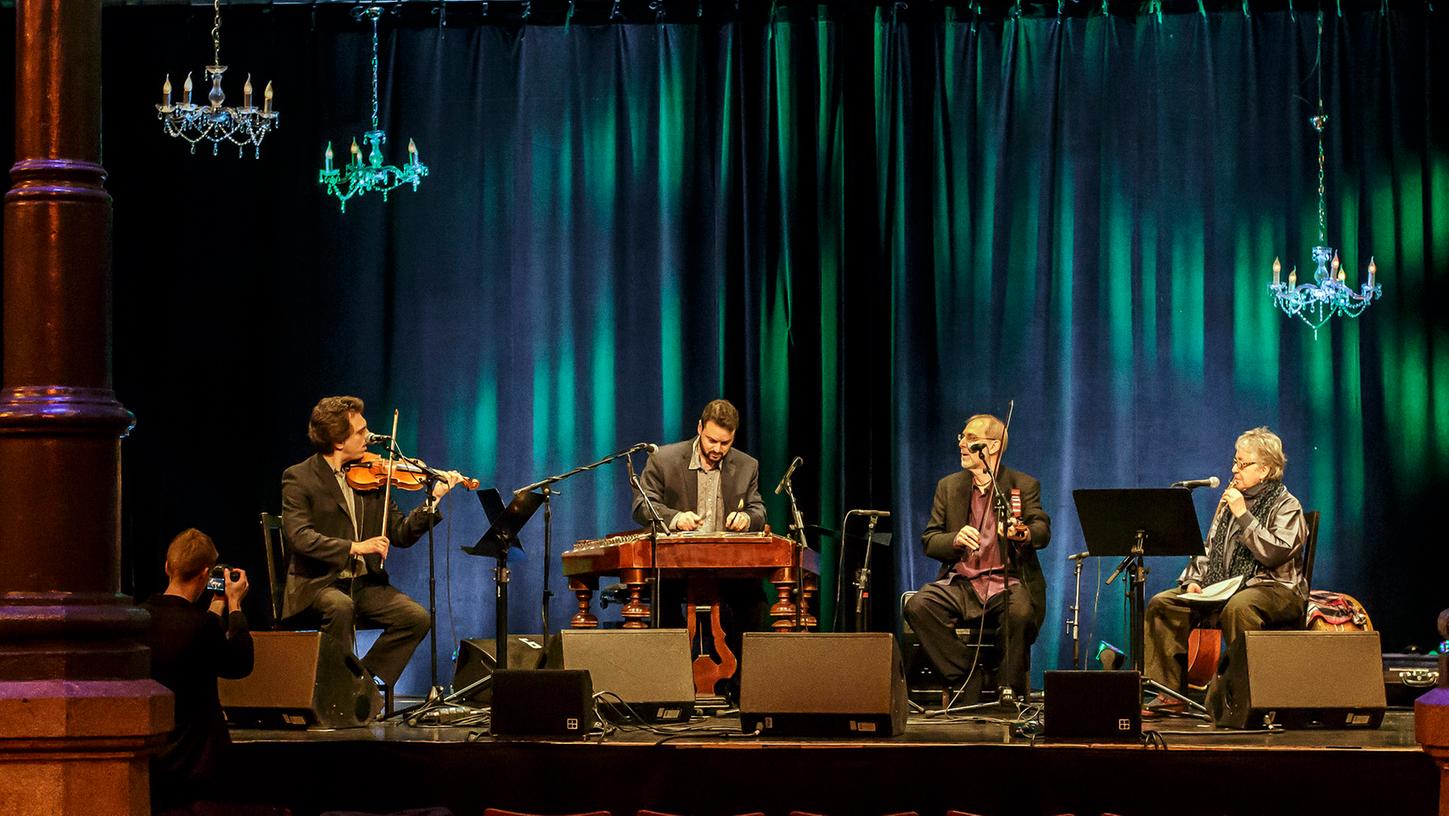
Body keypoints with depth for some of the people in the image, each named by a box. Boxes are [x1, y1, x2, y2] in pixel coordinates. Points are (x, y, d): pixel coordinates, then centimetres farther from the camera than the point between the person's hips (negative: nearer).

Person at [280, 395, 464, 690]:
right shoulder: (299, 478, -5)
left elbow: (401, 534, 7)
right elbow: (299, 536, -19)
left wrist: (434, 499, -6)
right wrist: (353, 547, -29)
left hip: (366, 584, 5)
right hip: (318, 583, -5)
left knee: (416, 617, -18)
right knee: (341, 606, -37)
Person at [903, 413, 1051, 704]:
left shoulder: (1024, 486, 4)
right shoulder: (948, 487, 12)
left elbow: (1043, 532, -11)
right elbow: (929, 541, 8)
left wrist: (1024, 534, -37)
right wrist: (955, 540, -16)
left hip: (1008, 581, -3)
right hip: (960, 583, 3)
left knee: (1020, 612, -37)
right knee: (918, 606, -26)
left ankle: (1009, 688, -13)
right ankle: (964, 678, -13)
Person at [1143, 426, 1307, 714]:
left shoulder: (1286, 506, -2)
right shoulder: (1228, 501, 19)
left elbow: (1273, 554, -17)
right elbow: (1209, 548, 20)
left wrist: (1243, 515, -14)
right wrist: (1194, 580, 2)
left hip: (1273, 588, -7)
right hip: (1221, 587, 7)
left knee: (1238, 607, -41)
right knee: (1162, 604, -11)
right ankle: (1170, 692, -13)